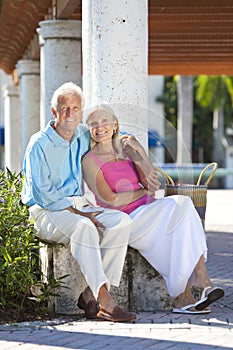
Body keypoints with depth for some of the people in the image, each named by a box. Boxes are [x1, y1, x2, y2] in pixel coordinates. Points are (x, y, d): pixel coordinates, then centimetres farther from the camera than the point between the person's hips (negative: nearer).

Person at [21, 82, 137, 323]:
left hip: (79, 205, 7)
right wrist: (79, 214, -18)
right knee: (83, 228, -38)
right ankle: (104, 302, -41)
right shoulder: (39, 145, -8)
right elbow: (42, 193, -14)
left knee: (121, 221, -21)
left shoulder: (84, 136, 12)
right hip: (46, 212, -7)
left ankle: (90, 295, -23)